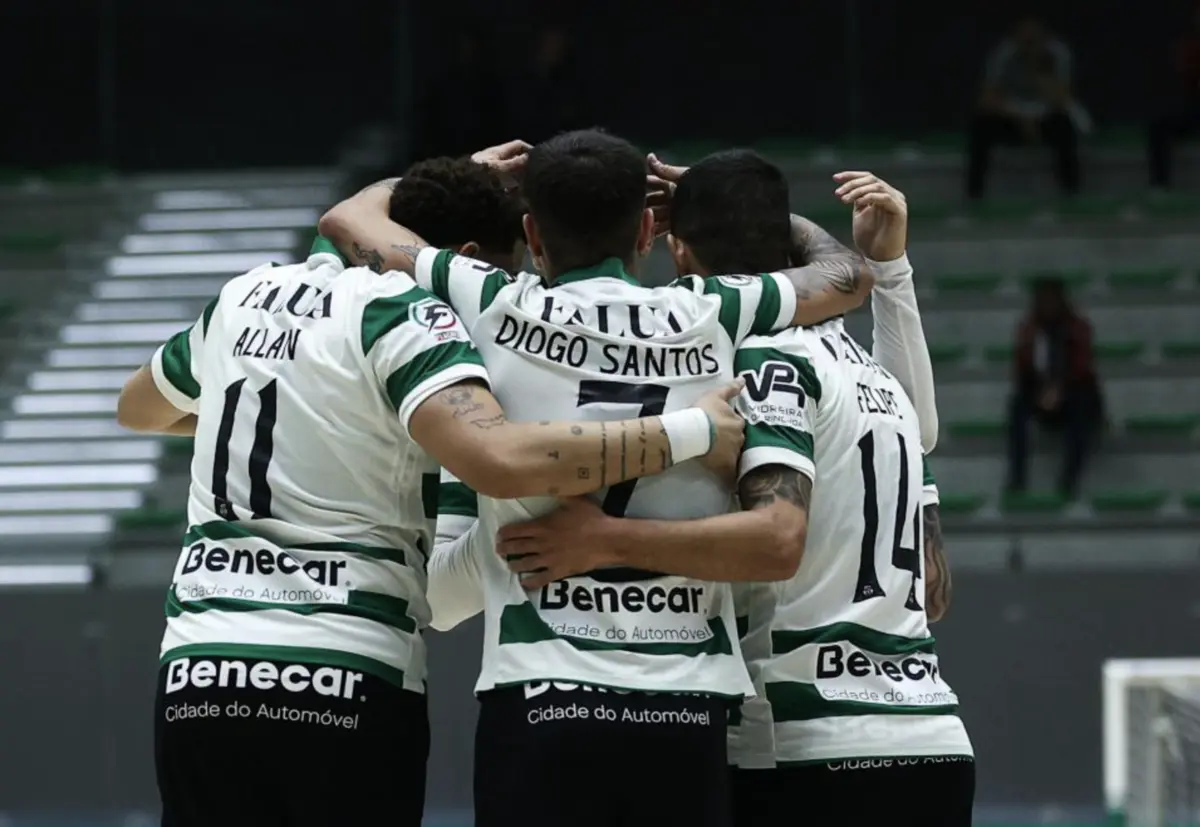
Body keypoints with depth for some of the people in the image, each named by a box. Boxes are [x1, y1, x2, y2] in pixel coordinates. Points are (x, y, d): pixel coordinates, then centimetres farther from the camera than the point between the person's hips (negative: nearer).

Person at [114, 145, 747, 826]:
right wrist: (689, 431, -16)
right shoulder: (403, 315, -6)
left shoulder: (245, 297, 15)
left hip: (198, 672, 6)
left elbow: (138, 408, 34)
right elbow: (500, 459, -24)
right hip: (345, 682, -5)